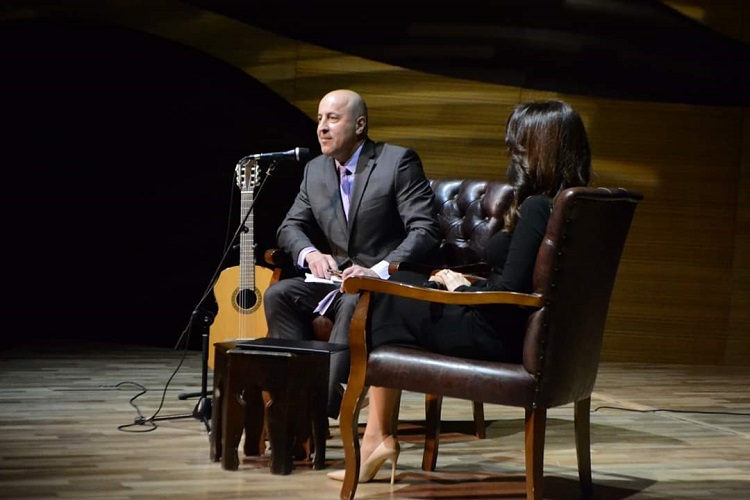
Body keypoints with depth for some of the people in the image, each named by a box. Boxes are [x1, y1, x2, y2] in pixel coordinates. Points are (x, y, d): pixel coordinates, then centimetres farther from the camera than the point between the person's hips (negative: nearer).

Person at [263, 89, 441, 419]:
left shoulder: (398, 161, -8)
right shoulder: (315, 170, 12)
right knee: (278, 294, -18)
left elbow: (425, 230, -15)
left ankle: (323, 401, -36)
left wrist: (379, 270, -26)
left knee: (354, 302, -37)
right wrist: (310, 253, -10)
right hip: (337, 278, 6)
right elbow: (290, 226, 14)